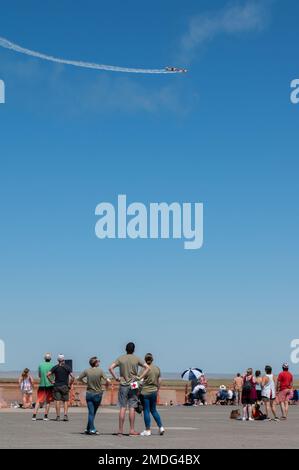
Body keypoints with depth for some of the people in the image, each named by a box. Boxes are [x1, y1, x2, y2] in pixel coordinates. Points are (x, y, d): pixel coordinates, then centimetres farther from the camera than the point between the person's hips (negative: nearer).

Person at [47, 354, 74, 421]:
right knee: (65, 401, 7)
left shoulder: (55, 367, 0)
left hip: (56, 386, 1)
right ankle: (65, 415, -5)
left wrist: (51, 381, -1)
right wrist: (70, 384, -1)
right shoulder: (67, 367, -2)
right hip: (65, 386, 0)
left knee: (57, 401, 2)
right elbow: (72, 377, -11)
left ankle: (58, 416, 1)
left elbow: (48, 374, -10)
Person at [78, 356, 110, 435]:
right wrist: (106, 385, 6)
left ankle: (90, 429, 2)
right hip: (97, 394, -2)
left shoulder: (87, 371, -4)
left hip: (89, 394, 2)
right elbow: (107, 381, -15)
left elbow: (79, 378, 6)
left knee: (91, 412, 4)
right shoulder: (100, 371, -12)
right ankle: (90, 429, 17)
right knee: (93, 412, 11)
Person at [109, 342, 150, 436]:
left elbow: (110, 368, -7)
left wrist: (116, 378, -2)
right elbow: (147, 367, -4)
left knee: (122, 408, 2)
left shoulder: (120, 358, 1)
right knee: (132, 408, 2)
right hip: (133, 386, 0)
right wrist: (140, 377, -3)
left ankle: (120, 430, 2)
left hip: (123, 386, 1)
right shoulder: (136, 359, 0)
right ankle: (132, 430, 2)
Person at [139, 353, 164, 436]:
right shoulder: (157, 368, 5)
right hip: (154, 392, 5)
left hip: (145, 392, -5)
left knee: (146, 411, 1)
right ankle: (161, 427, 11)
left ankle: (148, 430, 4)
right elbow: (159, 381, 10)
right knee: (154, 410, 18)